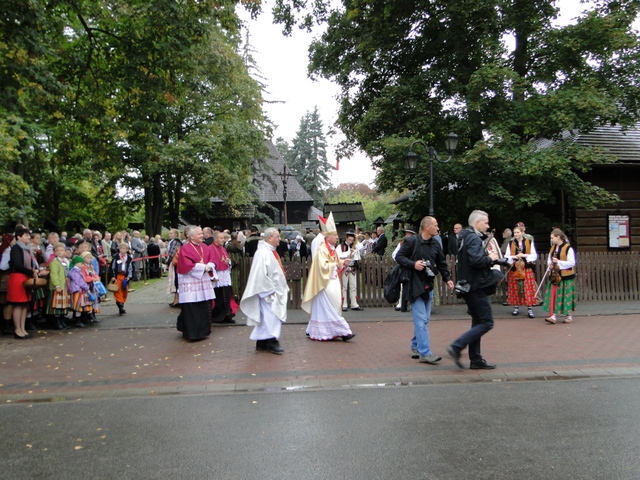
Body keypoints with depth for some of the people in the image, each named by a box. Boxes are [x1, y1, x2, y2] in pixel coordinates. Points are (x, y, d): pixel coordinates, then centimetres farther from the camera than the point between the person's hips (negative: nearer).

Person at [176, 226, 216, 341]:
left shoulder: (205, 247, 11)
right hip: (190, 282, -7)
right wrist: (202, 267, -14)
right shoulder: (185, 249, -8)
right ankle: (192, 333, 3)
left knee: (205, 308, 9)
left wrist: (208, 266, -12)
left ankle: (202, 331, 21)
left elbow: (211, 261, 10)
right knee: (191, 310, -5)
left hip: (204, 281, 7)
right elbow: (187, 265, -16)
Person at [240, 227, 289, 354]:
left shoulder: (271, 251, 13)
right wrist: (270, 290, -21)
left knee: (266, 317, 13)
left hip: (276, 291, 10)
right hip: (269, 292, -10)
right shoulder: (263, 253, -17)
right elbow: (261, 274, -23)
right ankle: (272, 343, 0)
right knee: (272, 317, -7)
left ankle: (261, 343, 19)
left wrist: (282, 288, 17)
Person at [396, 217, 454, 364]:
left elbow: (441, 263, 17)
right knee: (421, 320, -10)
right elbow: (399, 257, -7)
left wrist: (447, 278, 7)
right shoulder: (411, 241, -9)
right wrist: (413, 264, -20)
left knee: (423, 320, 13)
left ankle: (416, 347, 26)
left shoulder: (435, 244, 11)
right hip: (414, 285, -7)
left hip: (428, 285, 7)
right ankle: (425, 353, -9)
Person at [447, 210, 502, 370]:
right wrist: (490, 258, -11)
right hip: (476, 286, -10)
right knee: (486, 322, -6)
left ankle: (476, 360, 18)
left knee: (477, 322, 14)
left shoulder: (465, 237, 17)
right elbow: (476, 260, -28)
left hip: (470, 286, 10)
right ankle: (456, 347, -12)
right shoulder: (474, 238, -15)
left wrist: (488, 258, 8)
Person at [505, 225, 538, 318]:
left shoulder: (529, 242, 3)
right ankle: (516, 308, 15)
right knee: (515, 289, 4)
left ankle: (530, 309, 3)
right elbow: (506, 256, 4)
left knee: (528, 289, -3)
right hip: (514, 269, 1)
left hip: (526, 268, -1)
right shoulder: (511, 243, 5)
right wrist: (513, 257, -15)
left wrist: (524, 255, -14)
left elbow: (534, 255, 1)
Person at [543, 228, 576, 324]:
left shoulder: (568, 248, -12)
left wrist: (558, 262, -22)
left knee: (566, 296, 3)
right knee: (553, 295, 0)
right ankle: (553, 316, 0)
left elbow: (572, 263, -15)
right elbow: (549, 259, 20)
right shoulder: (553, 248, 10)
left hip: (566, 277, -6)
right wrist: (549, 264, -2)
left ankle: (569, 316, 18)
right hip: (554, 275, 6)